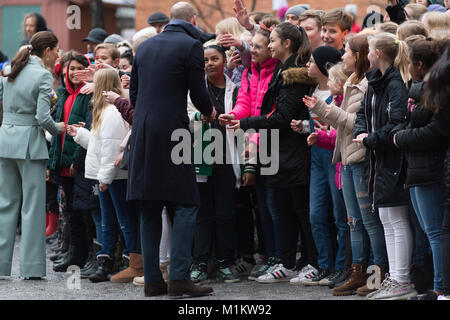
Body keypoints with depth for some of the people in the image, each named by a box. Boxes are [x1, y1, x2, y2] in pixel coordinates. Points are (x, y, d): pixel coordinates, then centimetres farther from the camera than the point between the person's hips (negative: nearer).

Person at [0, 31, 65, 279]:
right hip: (29, 140, -6)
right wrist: (57, 129, 2)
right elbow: (42, 117, -15)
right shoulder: (43, 76, -10)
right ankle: (31, 267, -1)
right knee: (32, 205, -1)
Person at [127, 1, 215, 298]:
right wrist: (209, 111, 14)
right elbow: (198, 92, -6)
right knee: (186, 204, -1)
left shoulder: (145, 46, 14)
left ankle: (152, 279, 9)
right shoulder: (191, 45, -5)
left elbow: (133, 94, 16)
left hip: (142, 134, 6)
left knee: (150, 210, 10)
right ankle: (179, 277, -10)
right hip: (173, 131, -6)